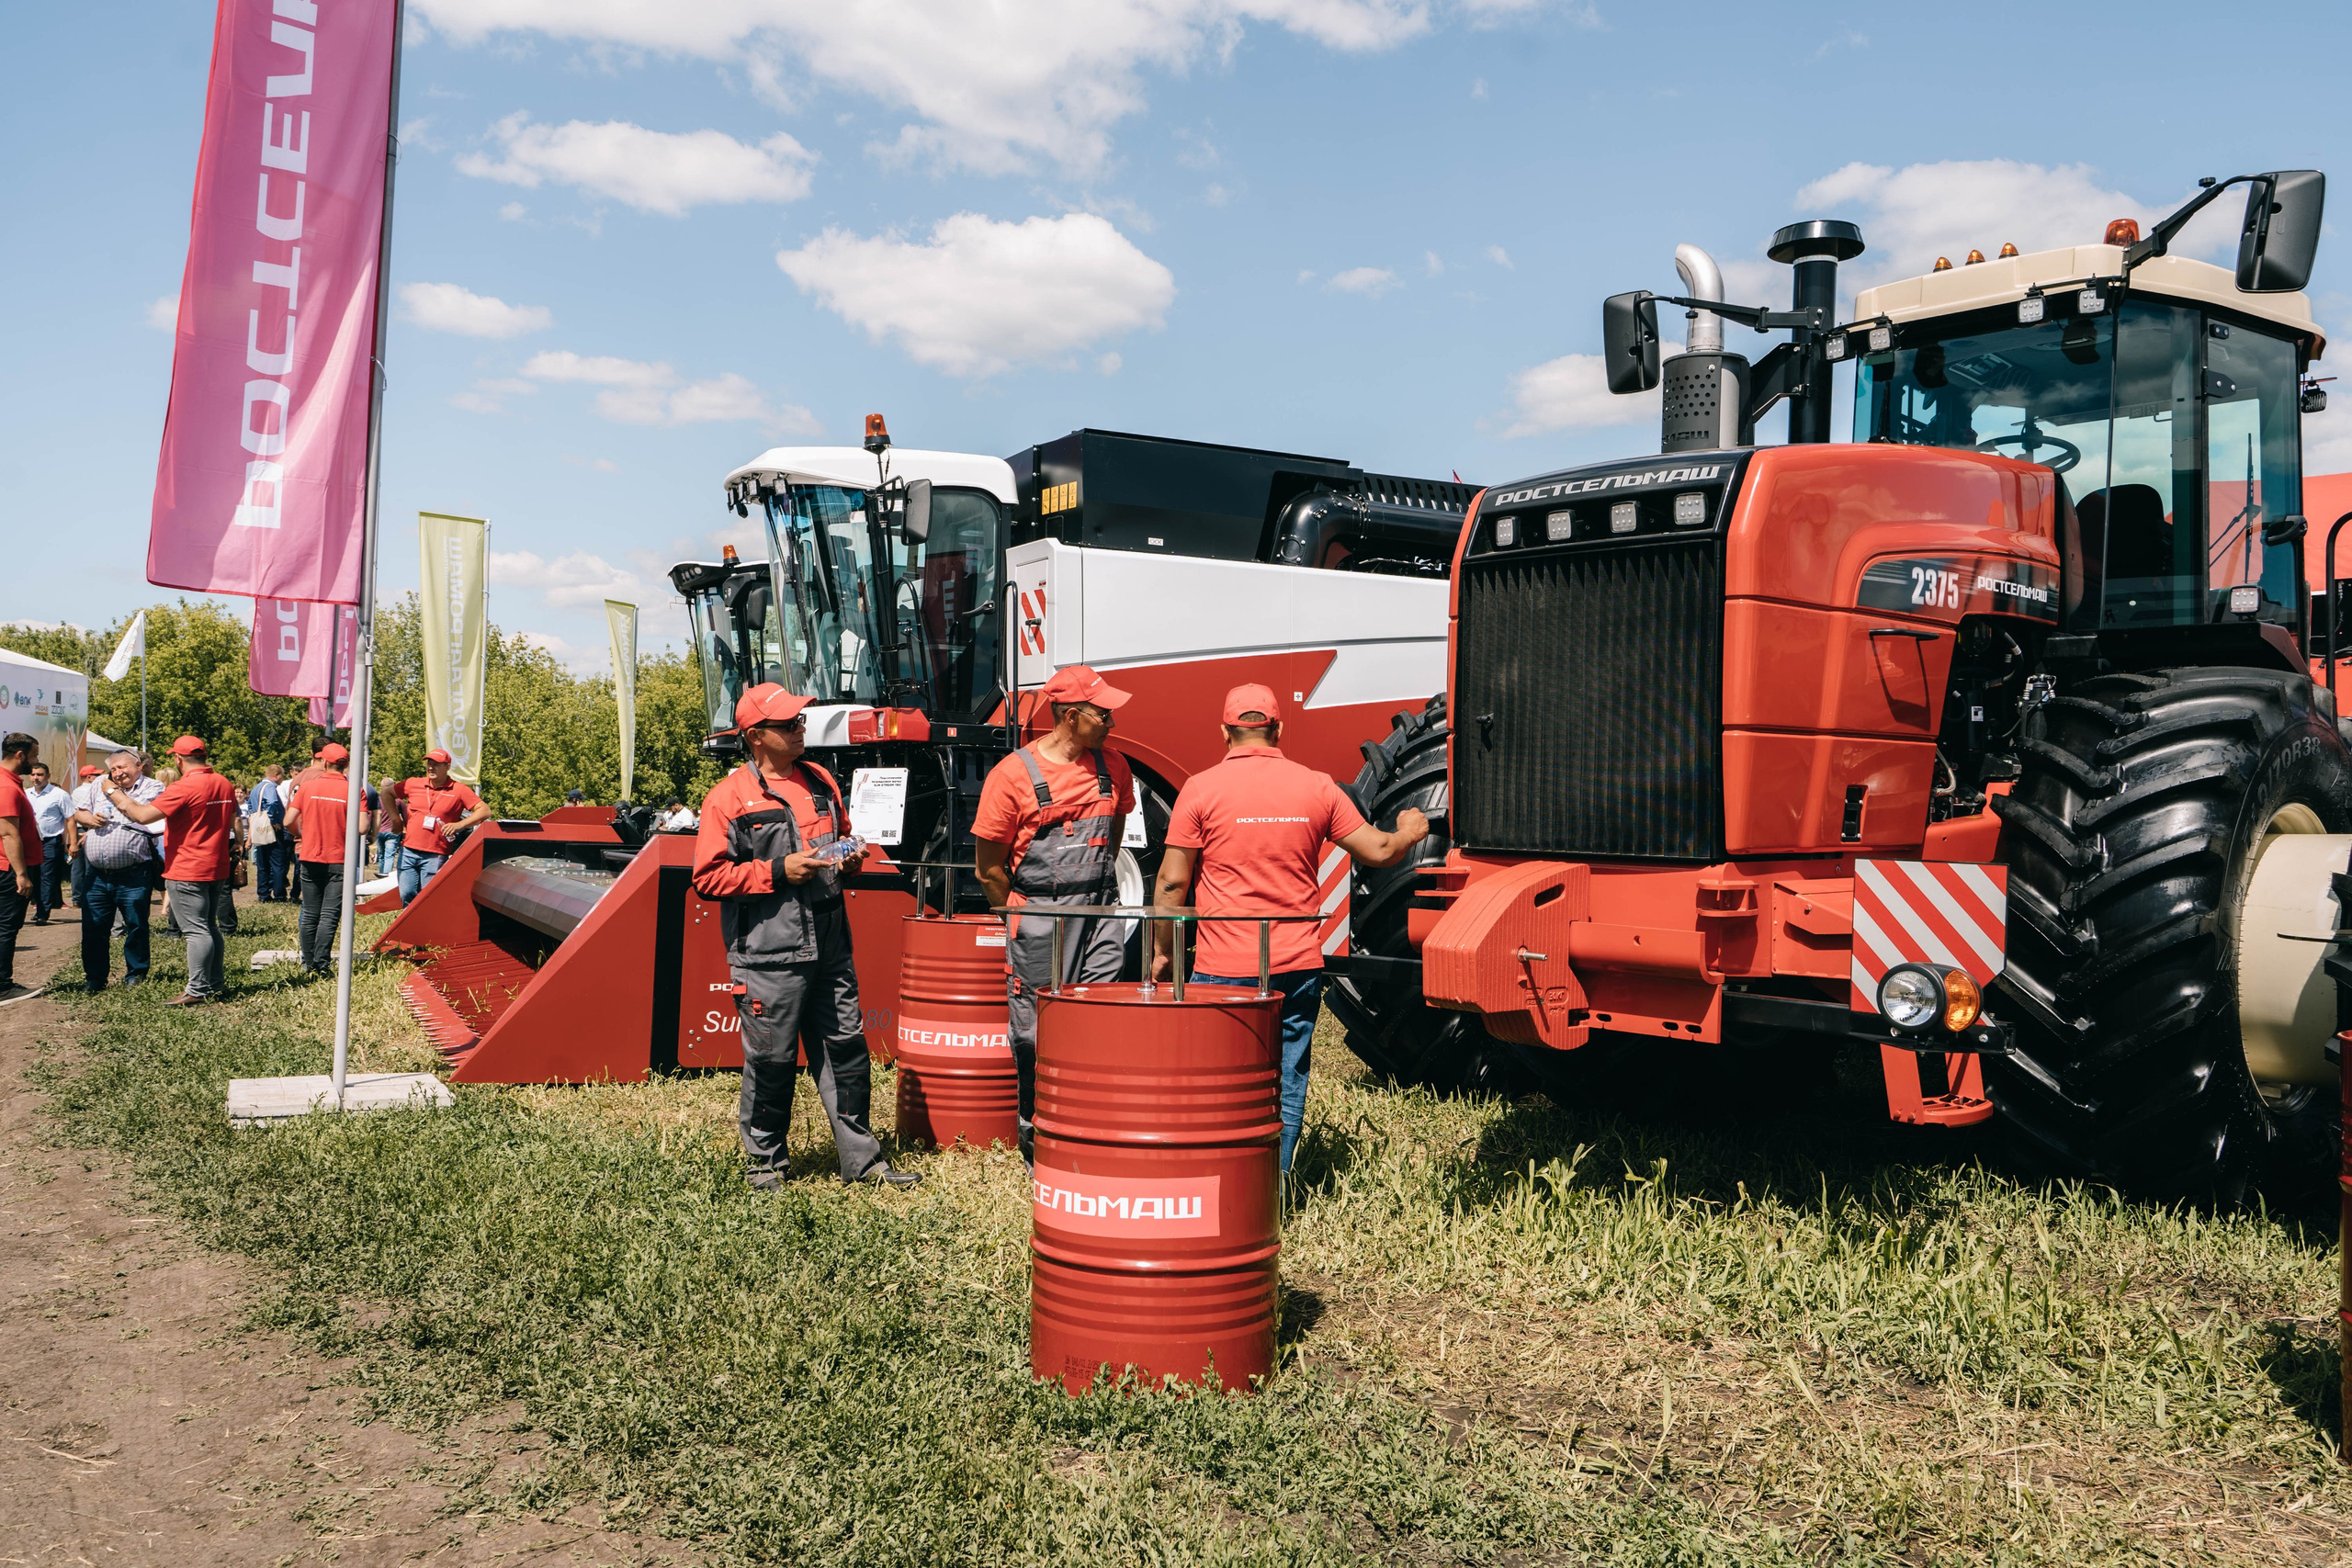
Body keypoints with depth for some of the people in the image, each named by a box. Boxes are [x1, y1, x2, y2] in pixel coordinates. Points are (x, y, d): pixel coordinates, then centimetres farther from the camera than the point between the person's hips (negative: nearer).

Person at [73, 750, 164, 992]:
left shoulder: (153, 789, -1)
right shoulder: (99, 785, 15)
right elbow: (78, 814, 19)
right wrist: (90, 819, -2)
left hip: (133, 876, -5)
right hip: (97, 875, 5)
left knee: (136, 927, 4)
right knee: (93, 928, 7)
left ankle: (136, 974, 18)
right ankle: (95, 978, 16)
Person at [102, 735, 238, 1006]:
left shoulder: (184, 787, -18)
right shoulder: (225, 785, 6)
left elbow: (143, 815, -21)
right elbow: (232, 823, 18)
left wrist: (114, 793, -8)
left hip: (187, 870, -8)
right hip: (218, 868, 8)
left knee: (196, 930, -6)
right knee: (210, 927, 15)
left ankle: (198, 990, -4)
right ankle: (215, 984, 20)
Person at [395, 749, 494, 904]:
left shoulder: (458, 791, 0)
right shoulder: (413, 784, 9)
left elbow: (485, 811, -5)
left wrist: (459, 825, -16)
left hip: (435, 856, -3)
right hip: (408, 851, 3)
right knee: (407, 895, 2)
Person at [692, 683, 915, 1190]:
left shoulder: (821, 782, 13)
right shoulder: (730, 797, -7)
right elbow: (709, 876, -10)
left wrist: (850, 859, 5)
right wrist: (777, 872, -17)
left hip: (829, 948, 6)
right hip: (768, 956, -6)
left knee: (846, 1049, 9)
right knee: (771, 1061, 2)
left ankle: (861, 1157, 19)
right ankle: (766, 1161, 20)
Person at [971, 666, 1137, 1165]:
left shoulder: (1113, 768, 7)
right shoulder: (1013, 774, -8)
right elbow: (988, 867, -3)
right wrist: (1022, 915, 4)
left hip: (1101, 917, 4)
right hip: (1038, 920, -4)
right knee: (1037, 1032, 3)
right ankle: (1035, 1140, 17)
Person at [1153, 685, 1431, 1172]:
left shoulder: (1201, 789, -5)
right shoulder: (1317, 787, 3)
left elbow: (1172, 882, -5)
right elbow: (1378, 851, 8)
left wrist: (1163, 951, 7)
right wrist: (1409, 832, 30)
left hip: (1223, 969, -2)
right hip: (1297, 967, 2)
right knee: (1285, 1089, 9)